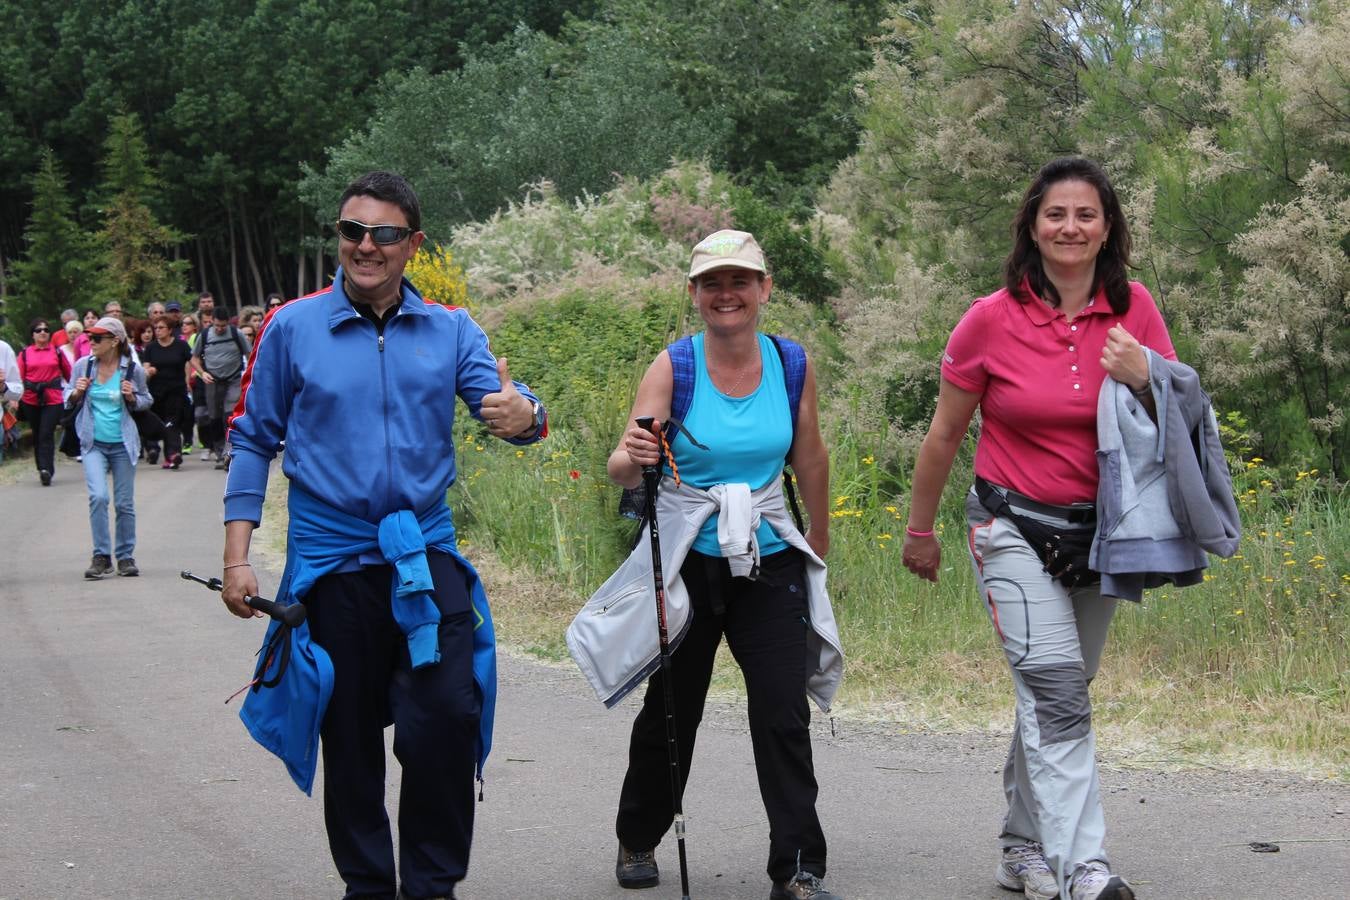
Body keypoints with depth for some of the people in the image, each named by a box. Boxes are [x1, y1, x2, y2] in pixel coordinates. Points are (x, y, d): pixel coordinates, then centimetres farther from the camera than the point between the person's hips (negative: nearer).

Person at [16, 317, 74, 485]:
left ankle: (46, 470, -17)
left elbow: (69, 374, 11)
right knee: (37, 435, 11)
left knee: (46, 435, -13)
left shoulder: (57, 352, 4)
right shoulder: (25, 353, 6)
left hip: (52, 399, -2)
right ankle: (44, 470, 23)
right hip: (31, 400, 2)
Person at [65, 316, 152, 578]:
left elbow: (146, 401, 9)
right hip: (93, 443, 0)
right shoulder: (83, 365, -1)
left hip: (123, 444, 0)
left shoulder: (133, 370, -5)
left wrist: (132, 398, -12)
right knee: (98, 497, -16)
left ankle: (125, 556, 19)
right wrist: (77, 393, -12)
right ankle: (101, 556, -7)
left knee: (125, 503, 5)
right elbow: (68, 401, 10)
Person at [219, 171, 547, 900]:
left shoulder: (450, 330, 4)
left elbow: (505, 403, -4)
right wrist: (236, 555, -1)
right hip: (332, 559, -1)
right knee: (350, 736, 7)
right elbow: (254, 439, 5)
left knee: (447, 716, -11)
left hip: (426, 554, 1)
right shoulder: (293, 328, 0)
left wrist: (523, 415, -31)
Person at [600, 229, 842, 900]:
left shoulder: (792, 366, -1)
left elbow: (810, 460, 12)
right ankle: (638, 839, 35)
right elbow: (625, 467, -16)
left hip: (769, 563, 1)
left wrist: (819, 539, 22)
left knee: (784, 714, -8)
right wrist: (633, 458, -40)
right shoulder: (673, 367, -9)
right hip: (686, 562, -1)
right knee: (670, 711, 12)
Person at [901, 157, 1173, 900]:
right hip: (1015, 527, -4)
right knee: (1057, 696, -16)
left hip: (1099, 531, 4)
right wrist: (920, 530, 9)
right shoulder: (993, 320, -9)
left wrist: (1143, 380, -16)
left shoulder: (1133, 310, -1)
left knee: (1054, 697, 12)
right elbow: (944, 435, 2)